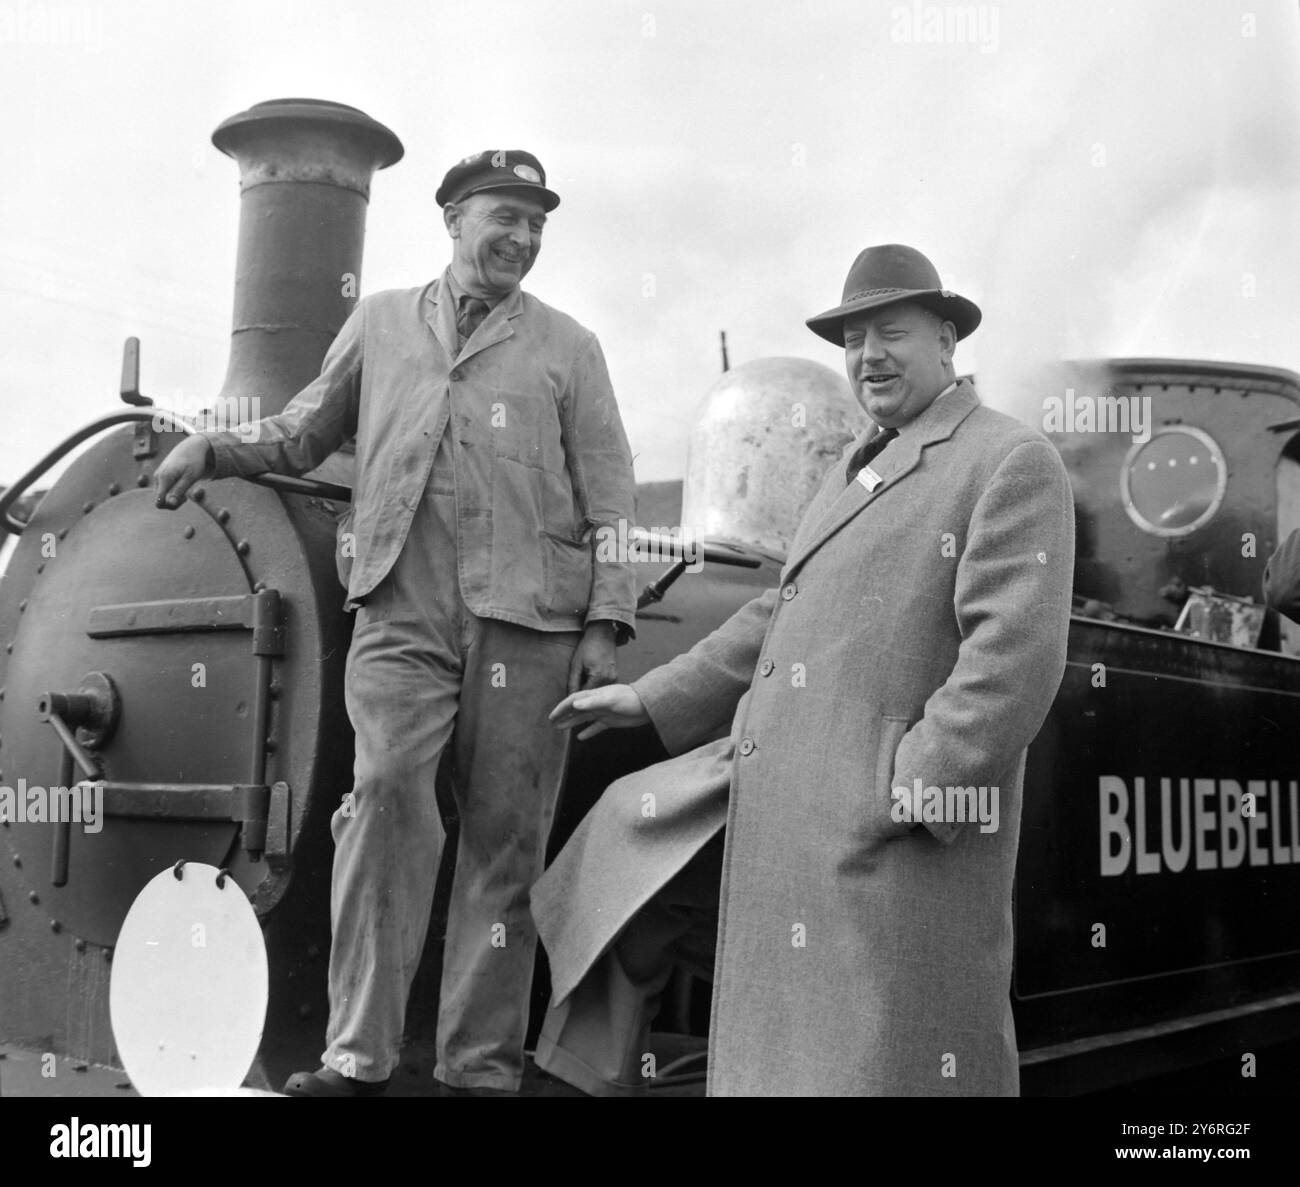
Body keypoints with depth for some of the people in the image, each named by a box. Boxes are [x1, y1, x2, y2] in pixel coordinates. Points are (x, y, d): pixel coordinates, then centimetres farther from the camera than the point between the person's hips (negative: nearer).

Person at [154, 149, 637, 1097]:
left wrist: (605, 621, 0)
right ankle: (358, 1054, -9)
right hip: (401, 615, 0)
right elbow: (304, 434, 23)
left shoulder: (568, 348, 13)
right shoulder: (380, 324, 17)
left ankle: (482, 1064, 10)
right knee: (387, 791, -18)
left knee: (504, 839, 1)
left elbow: (608, 500, 9)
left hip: (527, 621, 0)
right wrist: (213, 448, 5)